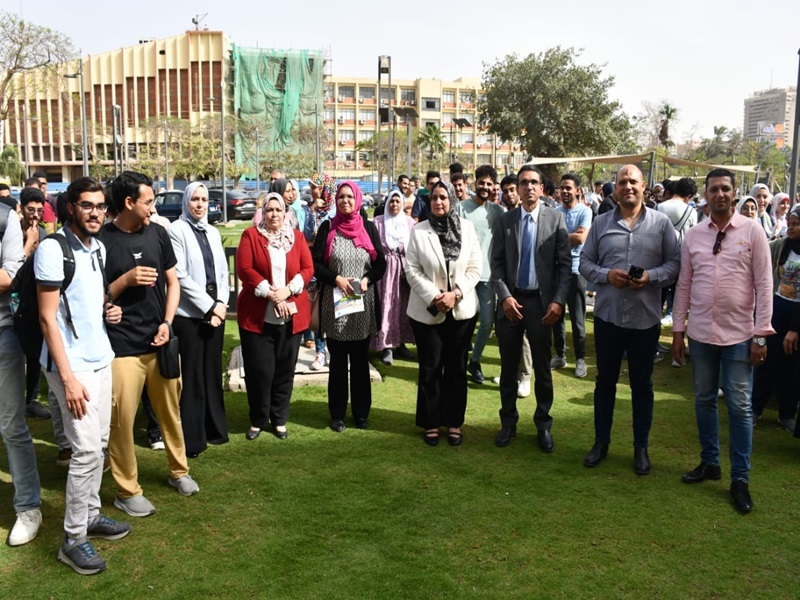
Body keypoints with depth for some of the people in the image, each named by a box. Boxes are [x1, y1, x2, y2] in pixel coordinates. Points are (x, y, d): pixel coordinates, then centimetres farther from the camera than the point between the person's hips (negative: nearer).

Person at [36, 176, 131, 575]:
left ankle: (90, 515, 27)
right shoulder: (53, 249, -14)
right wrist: (68, 377, -20)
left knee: (99, 442, 13)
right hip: (72, 364, -8)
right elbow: (48, 318, -16)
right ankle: (73, 539, 6)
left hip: (101, 357, 8)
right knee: (86, 449, -7)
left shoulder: (98, 247, 9)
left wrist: (110, 309, 0)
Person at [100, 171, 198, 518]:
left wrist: (167, 323, -2)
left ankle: (178, 471, 33)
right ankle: (127, 491, 16)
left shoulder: (157, 234, 5)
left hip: (160, 342, 4)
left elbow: (172, 282, 11)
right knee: (122, 419, 1)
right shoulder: (101, 240, -8)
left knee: (170, 411, 15)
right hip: (122, 346, -4)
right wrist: (126, 280, -18)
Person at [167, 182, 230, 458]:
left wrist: (222, 304, -3)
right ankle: (192, 439, 9)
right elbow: (180, 276, -12)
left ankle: (215, 428, 24)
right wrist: (208, 306, -12)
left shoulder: (212, 232, 12)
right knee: (192, 377, 0)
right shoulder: (177, 230, -6)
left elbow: (223, 272, 11)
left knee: (213, 373, 13)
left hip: (215, 312, 6)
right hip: (189, 314, -5)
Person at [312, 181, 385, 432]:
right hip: (335, 304, -1)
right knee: (338, 361, 6)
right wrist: (337, 279, -16)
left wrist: (367, 280, -13)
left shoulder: (368, 227, 5)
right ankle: (337, 415, 16)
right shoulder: (327, 228, 1)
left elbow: (381, 263, 5)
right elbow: (315, 264, -2)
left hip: (363, 305, 1)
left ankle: (361, 413, 21)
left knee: (360, 360, 10)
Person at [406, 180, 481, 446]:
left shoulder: (467, 227, 0)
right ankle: (431, 422, 19)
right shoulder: (419, 231, -4)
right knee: (430, 368, 6)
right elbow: (413, 270, -6)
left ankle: (454, 422, 22)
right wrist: (434, 297, -17)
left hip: (461, 309, 2)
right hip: (427, 310, -1)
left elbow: (475, 267, -2)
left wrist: (455, 294, -14)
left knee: (456, 367, 10)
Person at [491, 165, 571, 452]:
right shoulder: (504, 220, 3)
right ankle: (508, 422, 25)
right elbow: (496, 263, 2)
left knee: (542, 369, 8)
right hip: (511, 301, 1)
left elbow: (564, 264, -3)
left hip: (542, 302, -1)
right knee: (508, 367, 11)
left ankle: (543, 425, 23)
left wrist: (558, 300, -11)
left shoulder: (555, 219, -1)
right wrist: (505, 296, -10)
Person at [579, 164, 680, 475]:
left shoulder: (661, 222, 0)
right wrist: (606, 275, -14)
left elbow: (675, 263, 0)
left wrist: (651, 276, -17)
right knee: (605, 379, 12)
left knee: (642, 383, 10)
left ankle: (641, 446, 24)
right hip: (607, 315, 1)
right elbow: (585, 263, 4)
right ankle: (601, 441, 25)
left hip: (645, 318, -1)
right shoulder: (601, 223, 3)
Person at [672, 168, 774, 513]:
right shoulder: (693, 236, 4)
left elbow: (764, 285, -5)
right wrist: (677, 330, 6)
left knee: (739, 406, 2)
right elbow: (684, 285, 8)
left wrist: (761, 334, -8)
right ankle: (709, 462, 30)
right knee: (704, 400, 14)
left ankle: (740, 479, 14)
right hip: (700, 333, 3)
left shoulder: (752, 231, -4)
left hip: (739, 334, -3)